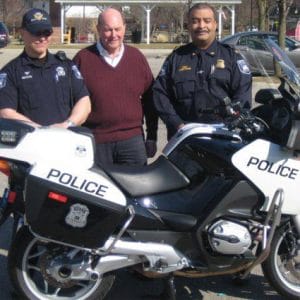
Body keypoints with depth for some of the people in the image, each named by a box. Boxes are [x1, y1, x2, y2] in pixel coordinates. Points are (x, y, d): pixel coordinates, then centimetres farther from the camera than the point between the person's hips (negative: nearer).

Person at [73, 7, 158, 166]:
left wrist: (152, 136, 7)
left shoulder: (137, 57, 8)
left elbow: (149, 99, 11)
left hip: (132, 139, 2)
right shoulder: (83, 59, 0)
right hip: (95, 142, -2)